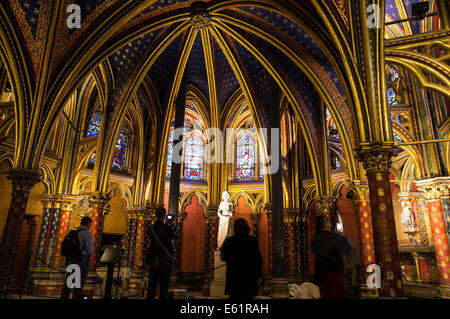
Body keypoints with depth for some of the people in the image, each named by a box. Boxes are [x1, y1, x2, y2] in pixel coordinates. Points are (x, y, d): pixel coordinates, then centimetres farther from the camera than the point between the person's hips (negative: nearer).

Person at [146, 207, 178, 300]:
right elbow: (175, 235, 4)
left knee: (151, 287, 13)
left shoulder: (151, 228, 1)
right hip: (165, 261, -5)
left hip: (153, 262, 5)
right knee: (163, 288, 3)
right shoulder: (167, 228, -14)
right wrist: (172, 224, 19)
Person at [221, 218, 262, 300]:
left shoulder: (229, 241, -6)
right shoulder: (252, 240, -7)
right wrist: (258, 275, 5)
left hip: (233, 277, 0)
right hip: (249, 277, 0)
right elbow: (258, 259, -5)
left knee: (234, 297, 10)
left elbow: (223, 257, 6)